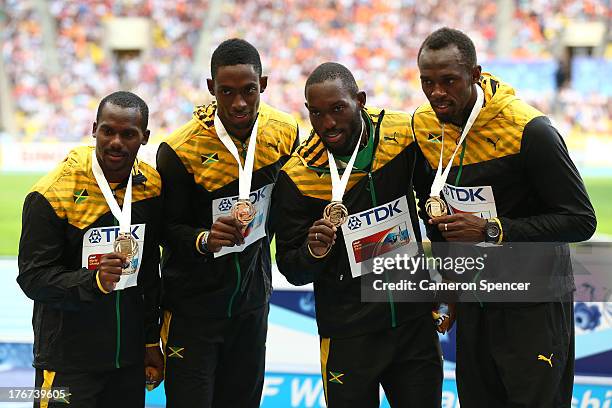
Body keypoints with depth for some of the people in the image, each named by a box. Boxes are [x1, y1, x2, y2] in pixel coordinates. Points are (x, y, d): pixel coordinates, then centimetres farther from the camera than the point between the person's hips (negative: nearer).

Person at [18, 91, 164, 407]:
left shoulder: (152, 187, 3)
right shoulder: (51, 195, -14)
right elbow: (33, 279, -16)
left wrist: (151, 342, 15)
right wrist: (95, 281, -31)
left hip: (130, 358, 5)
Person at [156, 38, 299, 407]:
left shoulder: (283, 133, -5)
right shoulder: (180, 151, -22)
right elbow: (169, 229, -14)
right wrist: (205, 239, -33)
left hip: (252, 298, 5)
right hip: (193, 304, -5)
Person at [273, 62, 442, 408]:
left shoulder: (403, 135, -6)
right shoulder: (298, 176, -11)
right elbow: (293, 271, -5)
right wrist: (314, 251, -24)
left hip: (415, 323, 2)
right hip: (349, 336, -2)